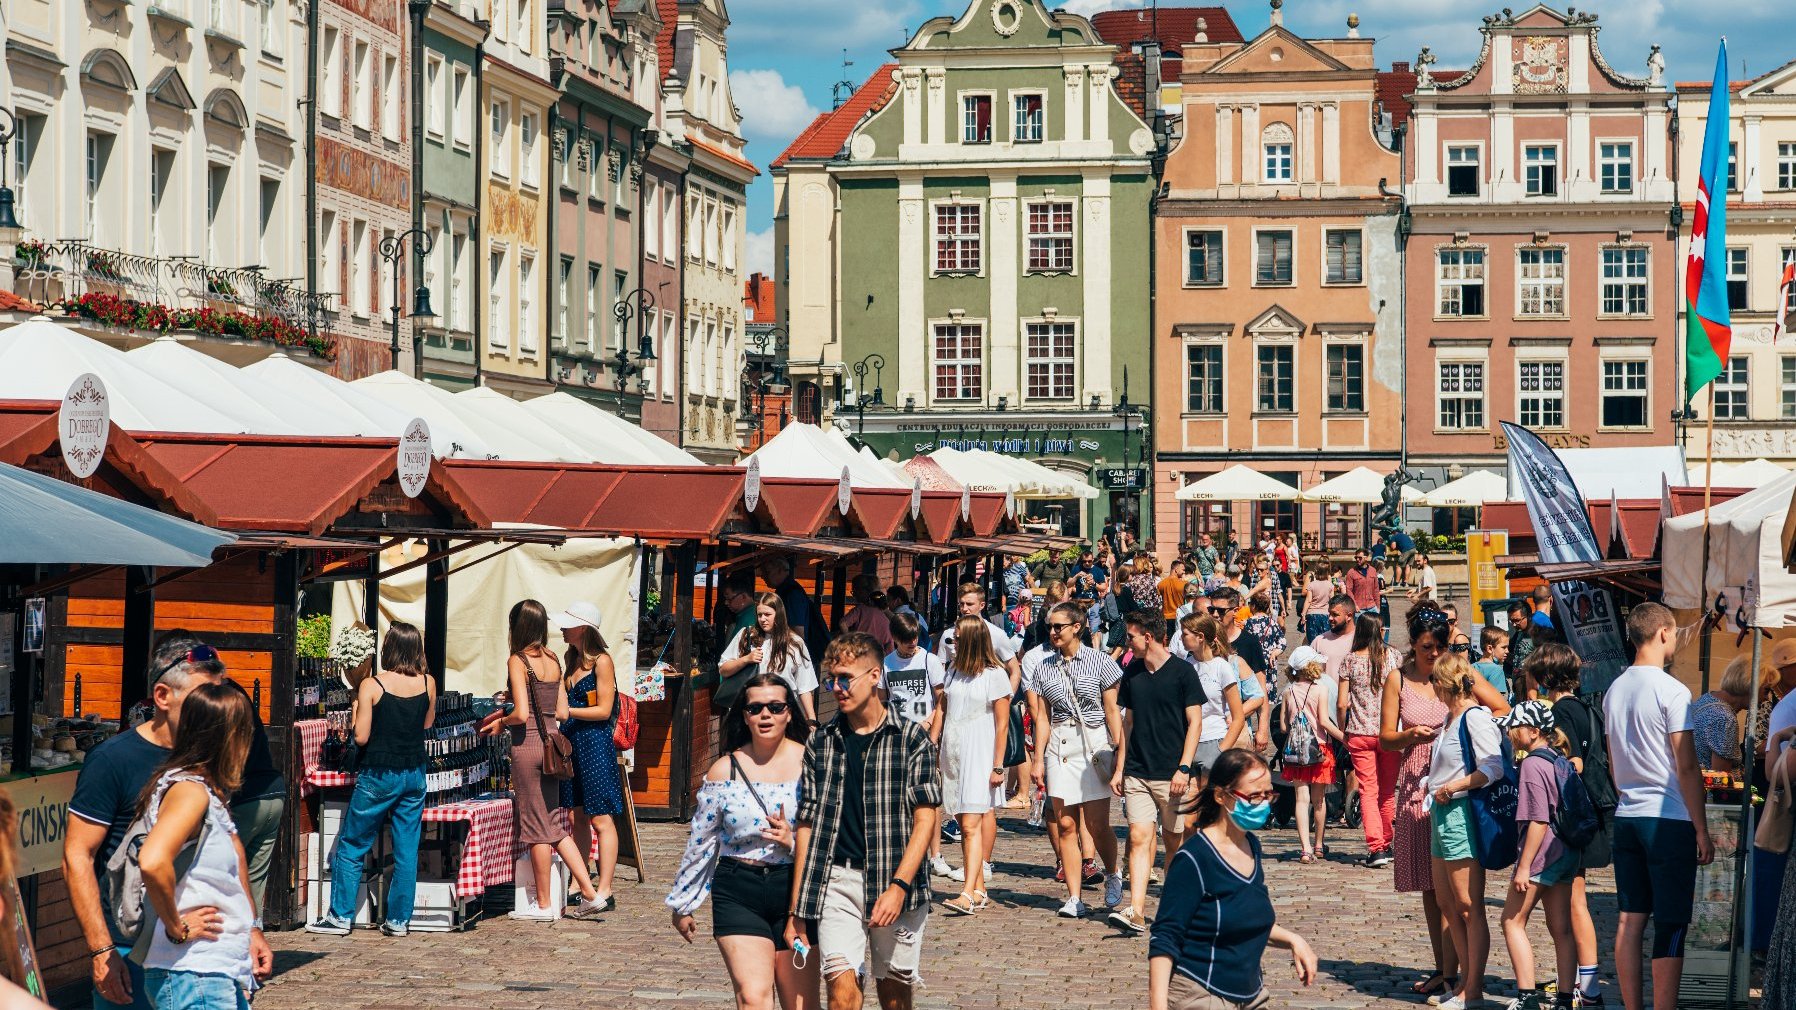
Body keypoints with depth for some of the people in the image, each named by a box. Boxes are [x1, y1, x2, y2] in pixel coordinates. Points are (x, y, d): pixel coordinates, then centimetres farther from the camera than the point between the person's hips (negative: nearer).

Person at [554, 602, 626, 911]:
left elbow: (604, 710, -13)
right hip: (571, 744, 8)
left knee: (600, 819, -6)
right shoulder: (570, 659, 13)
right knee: (577, 818, 11)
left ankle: (604, 892, -6)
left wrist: (565, 711, -16)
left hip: (595, 745, -8)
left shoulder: (602, 661, -10)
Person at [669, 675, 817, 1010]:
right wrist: (682, 904, 16)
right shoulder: (724, 771, 2)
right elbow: (700, 842, 10)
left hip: (795, 891, 0)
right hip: (738, 894, 0)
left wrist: (794, 840, -18)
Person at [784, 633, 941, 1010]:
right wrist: (796, 910, 7)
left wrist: (898, 886, -15)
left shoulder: (911, 738, 1)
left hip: (896, 880, -1)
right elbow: (807, 824, 10)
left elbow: (925, 816, -3)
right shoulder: (821, 742, 9)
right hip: (836, 880, 1)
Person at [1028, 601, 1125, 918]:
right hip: (1059, 746, 3)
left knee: (1097, 824, -7)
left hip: (1095, 744, -3)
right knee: (1066, 824, -1)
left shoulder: (1099, 662, 0)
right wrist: (1038, 759, 7)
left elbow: (1112, 711, 0)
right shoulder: (1045, 667, 10)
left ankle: (1112, 876, 22)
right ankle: (1074, 897, 1)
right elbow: (1042, 716, 12)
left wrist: (1120, 754, -4)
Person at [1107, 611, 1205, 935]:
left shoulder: (1182, 671, -5)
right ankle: (1136, 911, -14)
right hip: (1137, 774, 4)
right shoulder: (1132, 673, 11)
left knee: (1174, 842, 5)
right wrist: (1120, 768, 13)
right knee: (1139, 838, -7)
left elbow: (1195, 722, -6)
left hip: (1172, 775, -4)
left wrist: (1184, 768, -13)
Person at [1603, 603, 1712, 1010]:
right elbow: (1686, 767, -13)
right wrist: (1702, 830, -8)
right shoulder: (1671, 691, -12)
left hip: (1627, 818, 7)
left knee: (1631, 920, 8)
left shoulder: (1614, 691, 9)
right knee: (1670, 927, -3)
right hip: (1669, 820, -7)